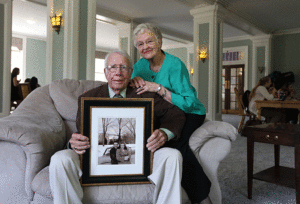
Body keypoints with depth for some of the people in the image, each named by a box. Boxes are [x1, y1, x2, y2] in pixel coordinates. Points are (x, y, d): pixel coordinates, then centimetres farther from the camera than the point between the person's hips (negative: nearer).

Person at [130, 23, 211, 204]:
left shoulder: (175, 65, -15)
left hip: (190, 113, -5)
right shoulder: (141, 64, 4)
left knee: (174, 140, -35)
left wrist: (159, 88, -29)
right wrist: (134, 78, -18)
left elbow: (188, 103, -21)